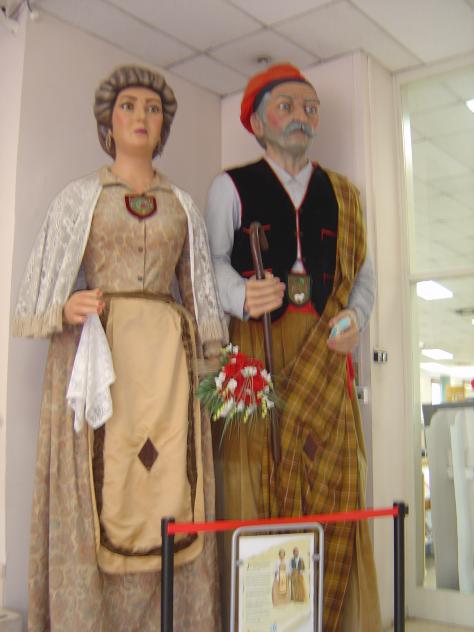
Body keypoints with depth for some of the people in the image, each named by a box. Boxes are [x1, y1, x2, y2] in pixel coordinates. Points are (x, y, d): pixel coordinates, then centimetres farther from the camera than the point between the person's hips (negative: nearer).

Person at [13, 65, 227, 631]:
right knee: (92, 496, -6)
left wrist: (212, 361, 5)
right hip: (94, 349, -1)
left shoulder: (183, 205, 17)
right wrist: (66, 310, -13)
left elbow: (199, 292, 16)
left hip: (167, 359, 2)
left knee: (169, 489, -3)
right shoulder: (77, 197, 11)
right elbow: (39, 297, 8)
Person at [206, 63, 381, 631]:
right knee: (255, 476, -5)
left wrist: (355, 317, -3)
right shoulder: (231, 186, 9)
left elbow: (363, 270, 16)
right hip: (256, 345, -2)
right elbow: (213, 260, 0)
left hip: (324, 350, 3)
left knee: (333, 479, 0)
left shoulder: (342, 194, 19)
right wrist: (242, 297, -21)